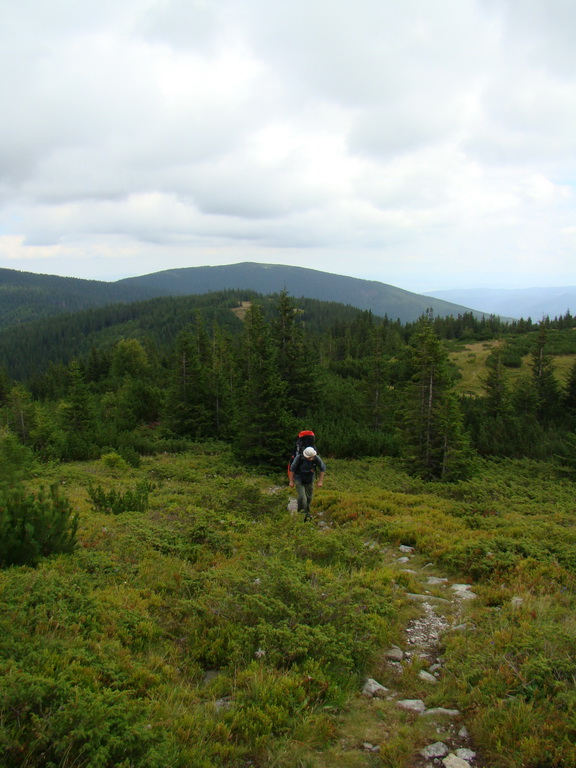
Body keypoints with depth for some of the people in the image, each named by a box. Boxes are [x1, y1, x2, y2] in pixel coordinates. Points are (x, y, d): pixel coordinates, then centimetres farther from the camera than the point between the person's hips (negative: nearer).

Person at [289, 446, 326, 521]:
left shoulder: (316, 458, -21)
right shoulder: (299, 458, -26)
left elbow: (322, 468, -4)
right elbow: (292, 468, -12)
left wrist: (320, 481, -4)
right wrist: (291, 481, -6)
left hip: (310, 481, 3)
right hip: (299, 480, -3)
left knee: (309, 498, 8)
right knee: (302, 497, -15)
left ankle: (307, 513, 26)